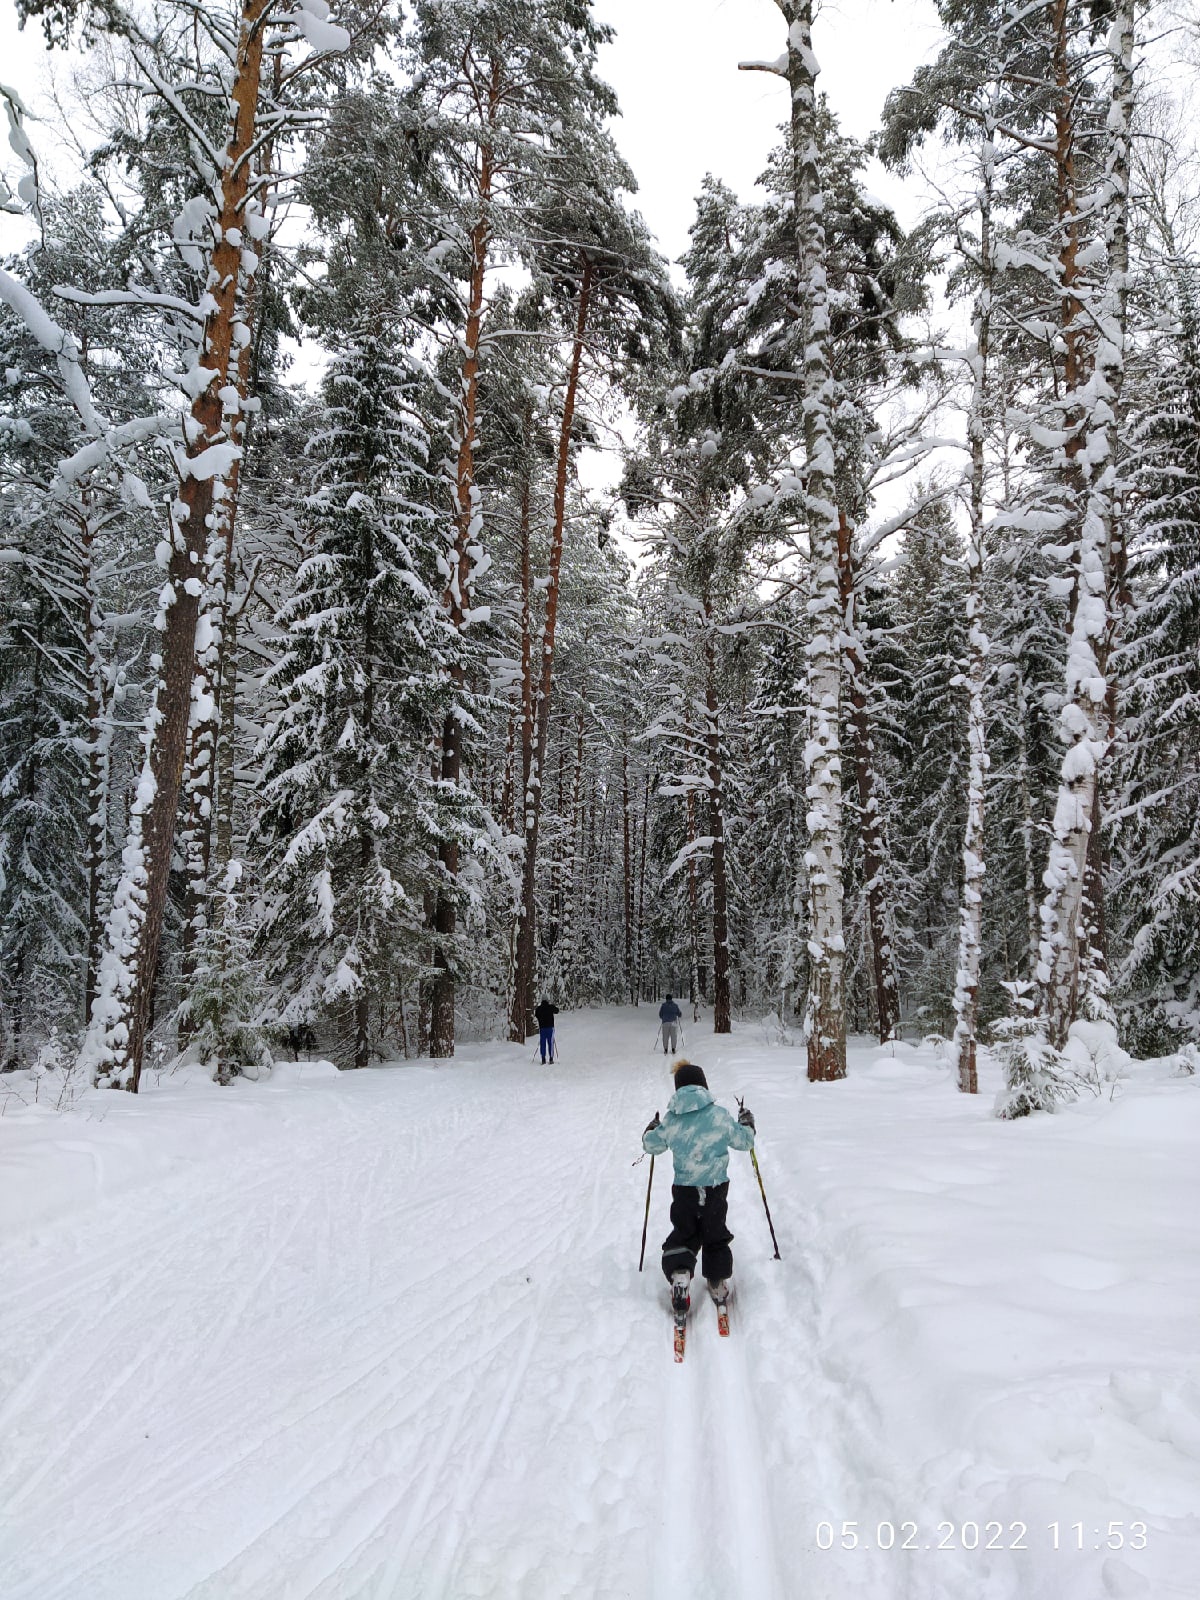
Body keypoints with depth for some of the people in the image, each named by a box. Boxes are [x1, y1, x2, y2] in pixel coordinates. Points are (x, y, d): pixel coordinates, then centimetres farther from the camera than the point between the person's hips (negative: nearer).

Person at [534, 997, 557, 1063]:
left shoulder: (538, 1008, -2)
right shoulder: (551, 1007, -5)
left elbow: (535, 1017, 6)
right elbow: (556, 1011, 16)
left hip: (542, 1028, 1)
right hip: (550, 1027, -1)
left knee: (542, 1044, 5)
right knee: (550, 1043, 5)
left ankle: (543, 1059, 2)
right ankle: (551, 1059, 2)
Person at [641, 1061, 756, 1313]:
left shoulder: (671, 1120, -6)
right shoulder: (720, 1115, -10)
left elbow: (651, 1145, 7)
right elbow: (744, 1141, 3)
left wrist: (650, 1129, 28)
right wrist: (747, 1124, 23)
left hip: (683, 1189, 0)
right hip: (716, 1188, 0)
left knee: (682, 1235, 15)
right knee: (715, 1235, 19)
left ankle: (679, 1274, -7)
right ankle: (719, 1283, 23)